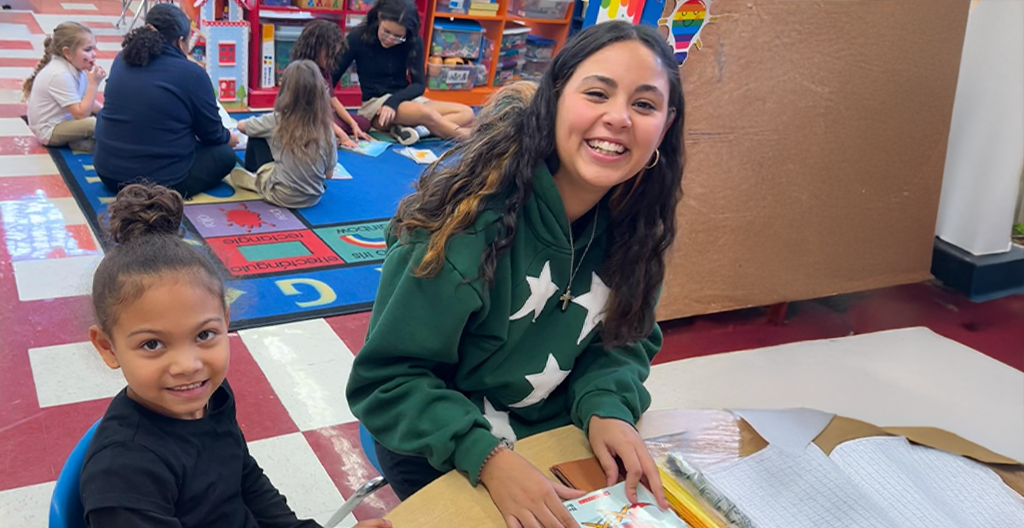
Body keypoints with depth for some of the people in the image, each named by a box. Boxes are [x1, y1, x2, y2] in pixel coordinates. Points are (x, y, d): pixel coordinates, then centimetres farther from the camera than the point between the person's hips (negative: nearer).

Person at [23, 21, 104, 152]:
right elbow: (81, 114, -29)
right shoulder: (60, 75, -27)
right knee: (93, 124, -31)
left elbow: (88, 102, 9)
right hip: (50, 132, -10)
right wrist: (94, 84, -28)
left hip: (64, 120, 10)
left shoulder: (75, 66, 0)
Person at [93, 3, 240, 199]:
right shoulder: (192, 74, -15)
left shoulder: (122, 60, 4)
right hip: (161, 181, -7)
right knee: (224, 154, 16)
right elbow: (212, 134, -4)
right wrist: (229, 138, 20)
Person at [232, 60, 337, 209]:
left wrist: (264, 129, 27)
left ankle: (252, 177, 38)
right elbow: (329, 174, 0)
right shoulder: (326, 128, -10)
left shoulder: (277, 120, -14)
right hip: (313, 198, 3)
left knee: (256, 137, 14)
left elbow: (241, 126, 7)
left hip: (279, 196, -3)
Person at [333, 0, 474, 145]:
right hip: (375, 103, -5)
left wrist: (394, 101, -23)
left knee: (466, 113, -16)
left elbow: (419, 84, -4)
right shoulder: (358, 37, -10)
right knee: (425, 113, -36)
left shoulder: (414, 42, -3)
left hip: (406, 100, 5)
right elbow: (333, 74, -7)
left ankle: (407, 129, -28)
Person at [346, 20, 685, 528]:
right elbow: (386, 379, -23)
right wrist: (485, 456, -36)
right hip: (442, 454, -5)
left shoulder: (634, 220, -11)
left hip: (559, 434, 5)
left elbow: (624, 338, 1)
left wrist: (606, 406, -20)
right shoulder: (476, 215, -29)